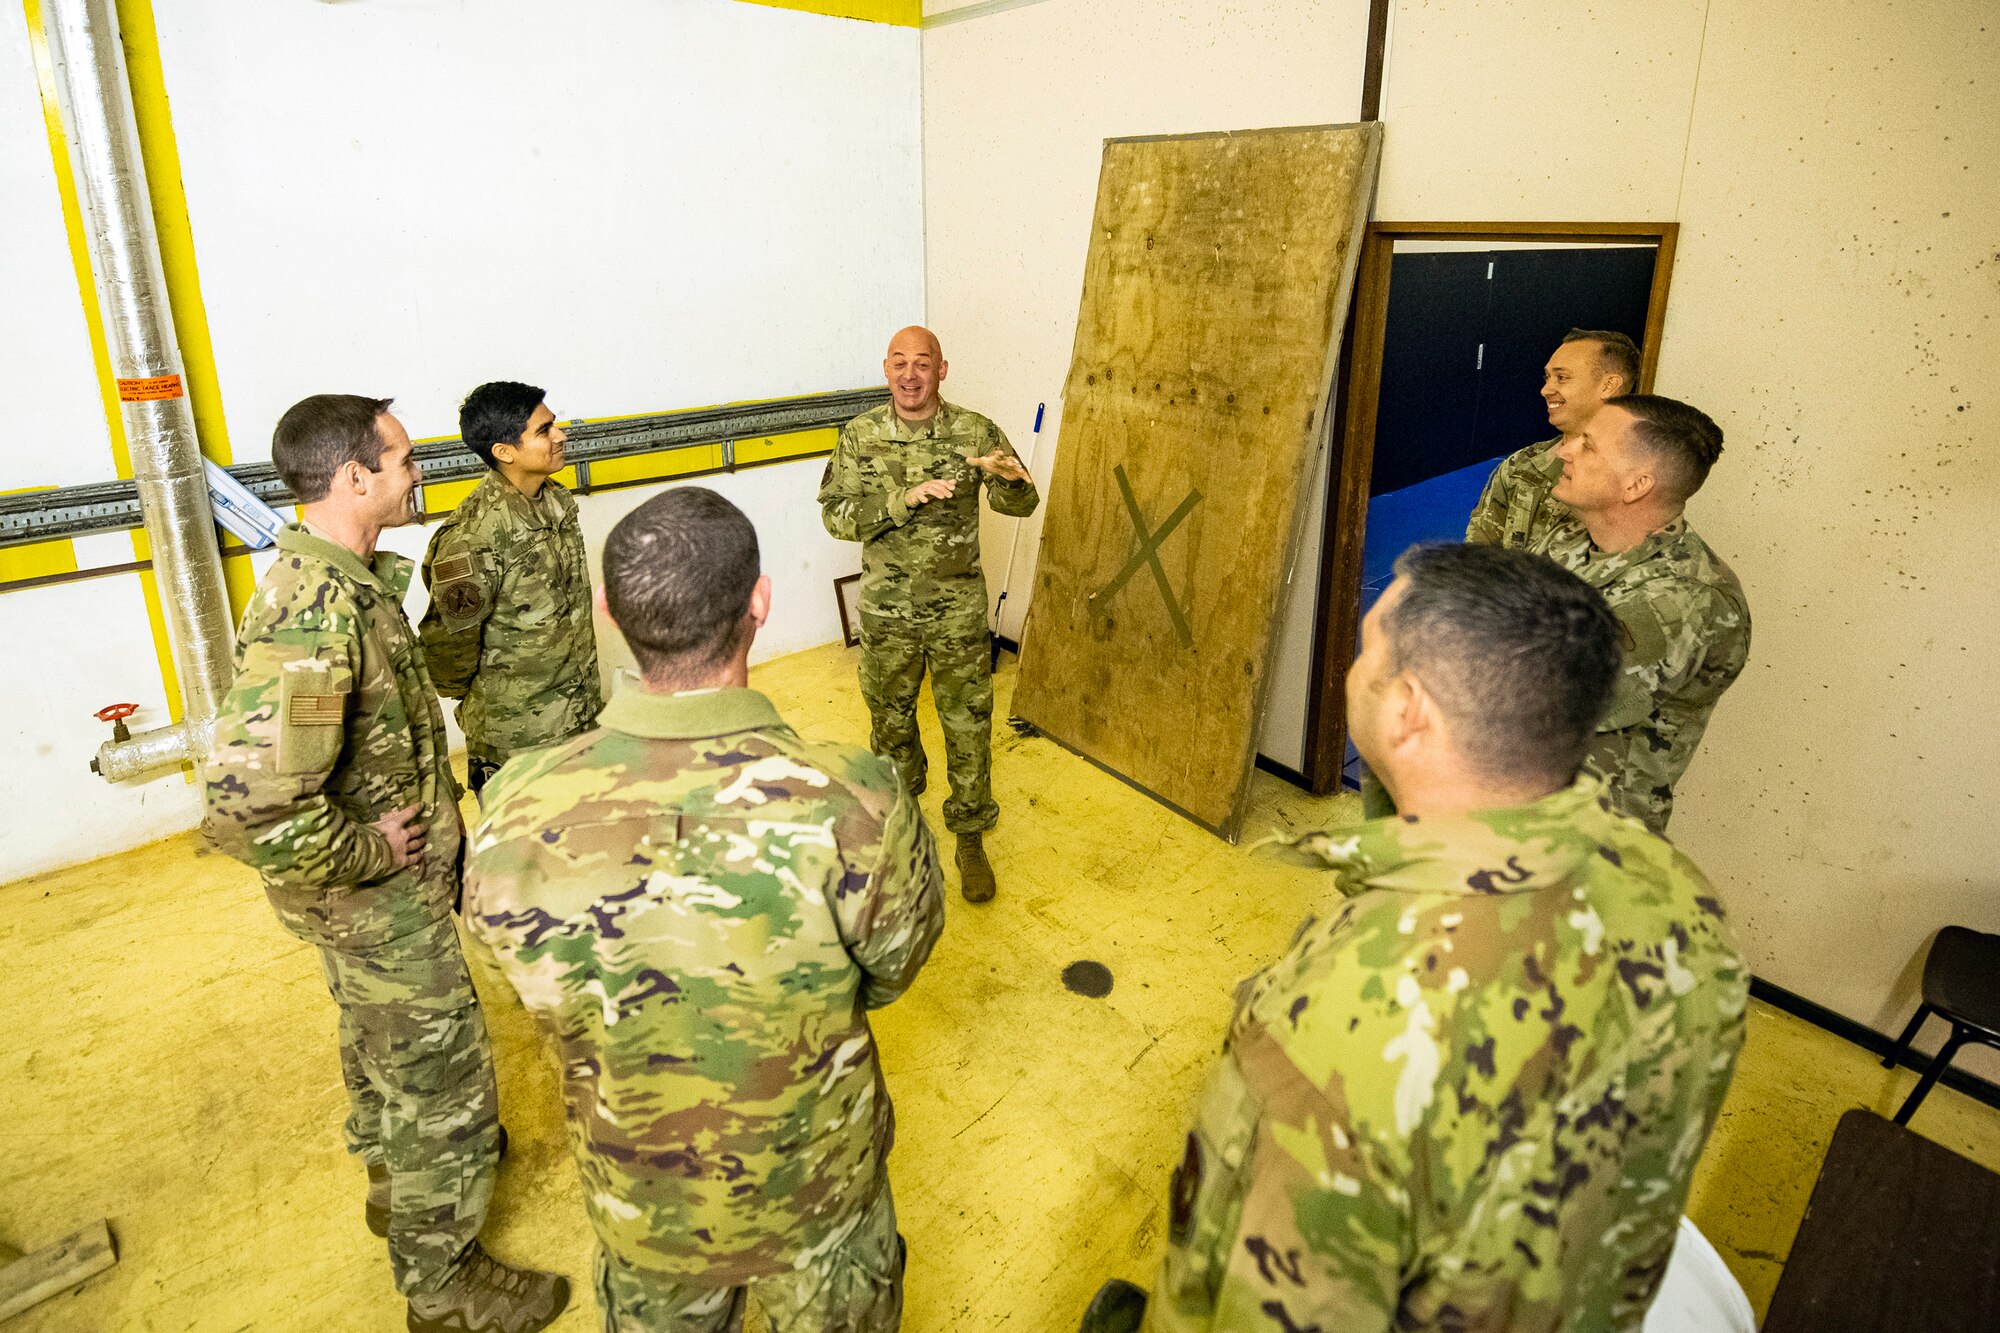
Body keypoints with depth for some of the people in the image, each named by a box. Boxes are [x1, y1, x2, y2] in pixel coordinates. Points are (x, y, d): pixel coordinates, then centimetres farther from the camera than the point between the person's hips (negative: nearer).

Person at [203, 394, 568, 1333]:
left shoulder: (345, 577, 0)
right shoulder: (315, 617, -33)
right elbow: (248, 804, -38)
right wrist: (366, 852, -25)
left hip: (380, 888, 10)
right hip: (379, 900, -10)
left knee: (381, 1040, 29)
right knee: (443, 1081, 7)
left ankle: (397, 1181, 54)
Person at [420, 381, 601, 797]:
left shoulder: (557, 500, 1)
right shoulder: (473, 534, -25)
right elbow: (450, 639, -16)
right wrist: (473, 697, 1)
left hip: (583, 714, 7)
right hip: (515, 739, -7)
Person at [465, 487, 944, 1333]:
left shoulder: (515, 814, -28)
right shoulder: (856, 807, -36)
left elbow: (548, 998, -8)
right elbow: (891, 971, -14)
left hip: (635, 1200, 2)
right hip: (816, 1195, -1)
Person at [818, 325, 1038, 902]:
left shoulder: (974, 431, -7)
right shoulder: (860, 435, -5)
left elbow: (1022, 505, -7)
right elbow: (836, 515, -10)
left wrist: (1009, 476, -31)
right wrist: (904, 499, -25)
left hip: (958, 610, -1)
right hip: (886, 610, 1)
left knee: (968, 726, 7)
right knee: (889, 717, 18)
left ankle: (970, 838, 24)